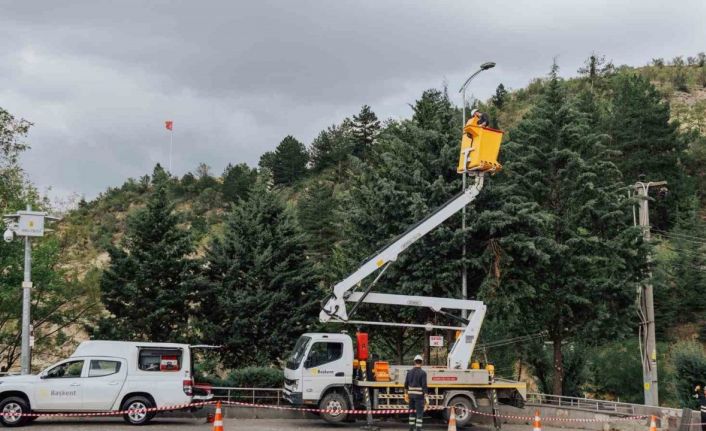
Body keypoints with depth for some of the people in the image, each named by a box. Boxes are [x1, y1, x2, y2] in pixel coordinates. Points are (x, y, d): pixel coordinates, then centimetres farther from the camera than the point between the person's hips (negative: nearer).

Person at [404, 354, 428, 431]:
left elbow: (406, 384, 7)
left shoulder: (409, 372, 4)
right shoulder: (423, 373, -13)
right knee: (419, 413, -1)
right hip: (419, 395, -5)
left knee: (412, 412, 17)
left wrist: (406, 394, 18)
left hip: (411, 395, 5)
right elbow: (424, 385, -17)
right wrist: (426, 397, -15)